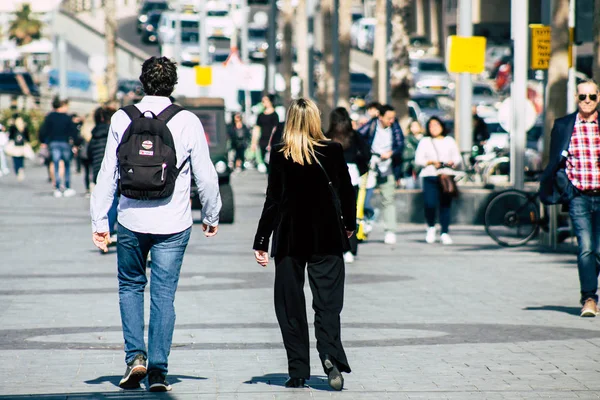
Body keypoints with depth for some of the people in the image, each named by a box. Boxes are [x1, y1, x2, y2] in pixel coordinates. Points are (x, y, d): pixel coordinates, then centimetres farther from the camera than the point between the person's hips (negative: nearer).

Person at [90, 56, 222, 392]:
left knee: (131, 286, 18)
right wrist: (212, 216, 13)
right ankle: (158, 370, 3)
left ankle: (135, 356, 4)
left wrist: (100, 220, 6)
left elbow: (107, 174, 0)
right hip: (172, 224, -1)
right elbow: (205, 175, -1)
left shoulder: (122, 119, -1)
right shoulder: (188, 122, -5)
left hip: (132, 221, 1)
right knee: (164, 294, 6)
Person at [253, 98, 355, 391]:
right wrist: (349, 224, 22)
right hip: (327, 237, 0)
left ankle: (298, 372, 6)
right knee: (327, 301, 3)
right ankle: (330, 356, -21)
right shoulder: (333, 151, -3)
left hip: (289, 238, 0)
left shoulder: (280, 155, -5)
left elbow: (273, 199, -5)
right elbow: (347, 191, 5)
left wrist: (261, 242, -1)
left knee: (290, 305, 8)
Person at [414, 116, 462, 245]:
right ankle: (431, 227, 10)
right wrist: (431, 162, -11)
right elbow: (418, 160, 5)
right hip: (430, 176, -1)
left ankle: (445, 233, 0)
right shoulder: (425, 142, 13)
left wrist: (453, 162, -8)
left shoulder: (449, 141, 18)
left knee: (445, 204, -5)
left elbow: (458, 158, 14)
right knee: (430, 204, -15)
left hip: (447, 176, 1)